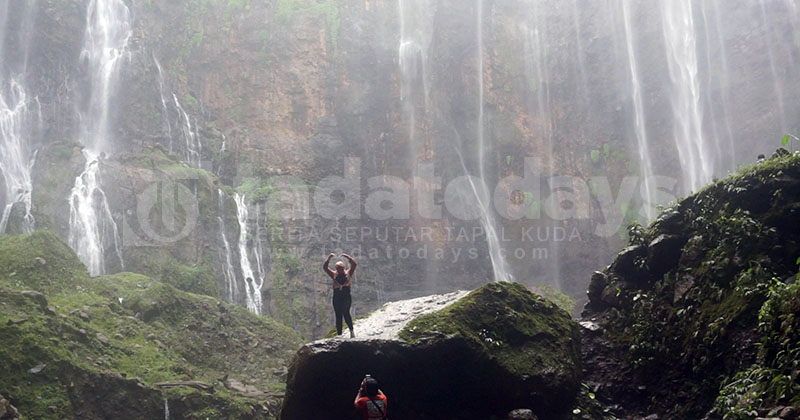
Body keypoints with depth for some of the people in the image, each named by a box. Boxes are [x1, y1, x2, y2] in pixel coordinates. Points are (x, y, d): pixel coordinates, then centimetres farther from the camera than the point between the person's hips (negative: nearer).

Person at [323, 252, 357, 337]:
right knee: (338, 316, 3)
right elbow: (325, 268, 4)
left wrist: (348, 257, -13)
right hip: (337, 297, 3)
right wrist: (329, 258, -6)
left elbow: (354, 264, -3)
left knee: (346, 313, -21)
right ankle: (339, 335, 8)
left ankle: (351, 330, -8)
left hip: (346, 296, -3)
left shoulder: (348, 273, 8)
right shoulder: (334, 275, 12)